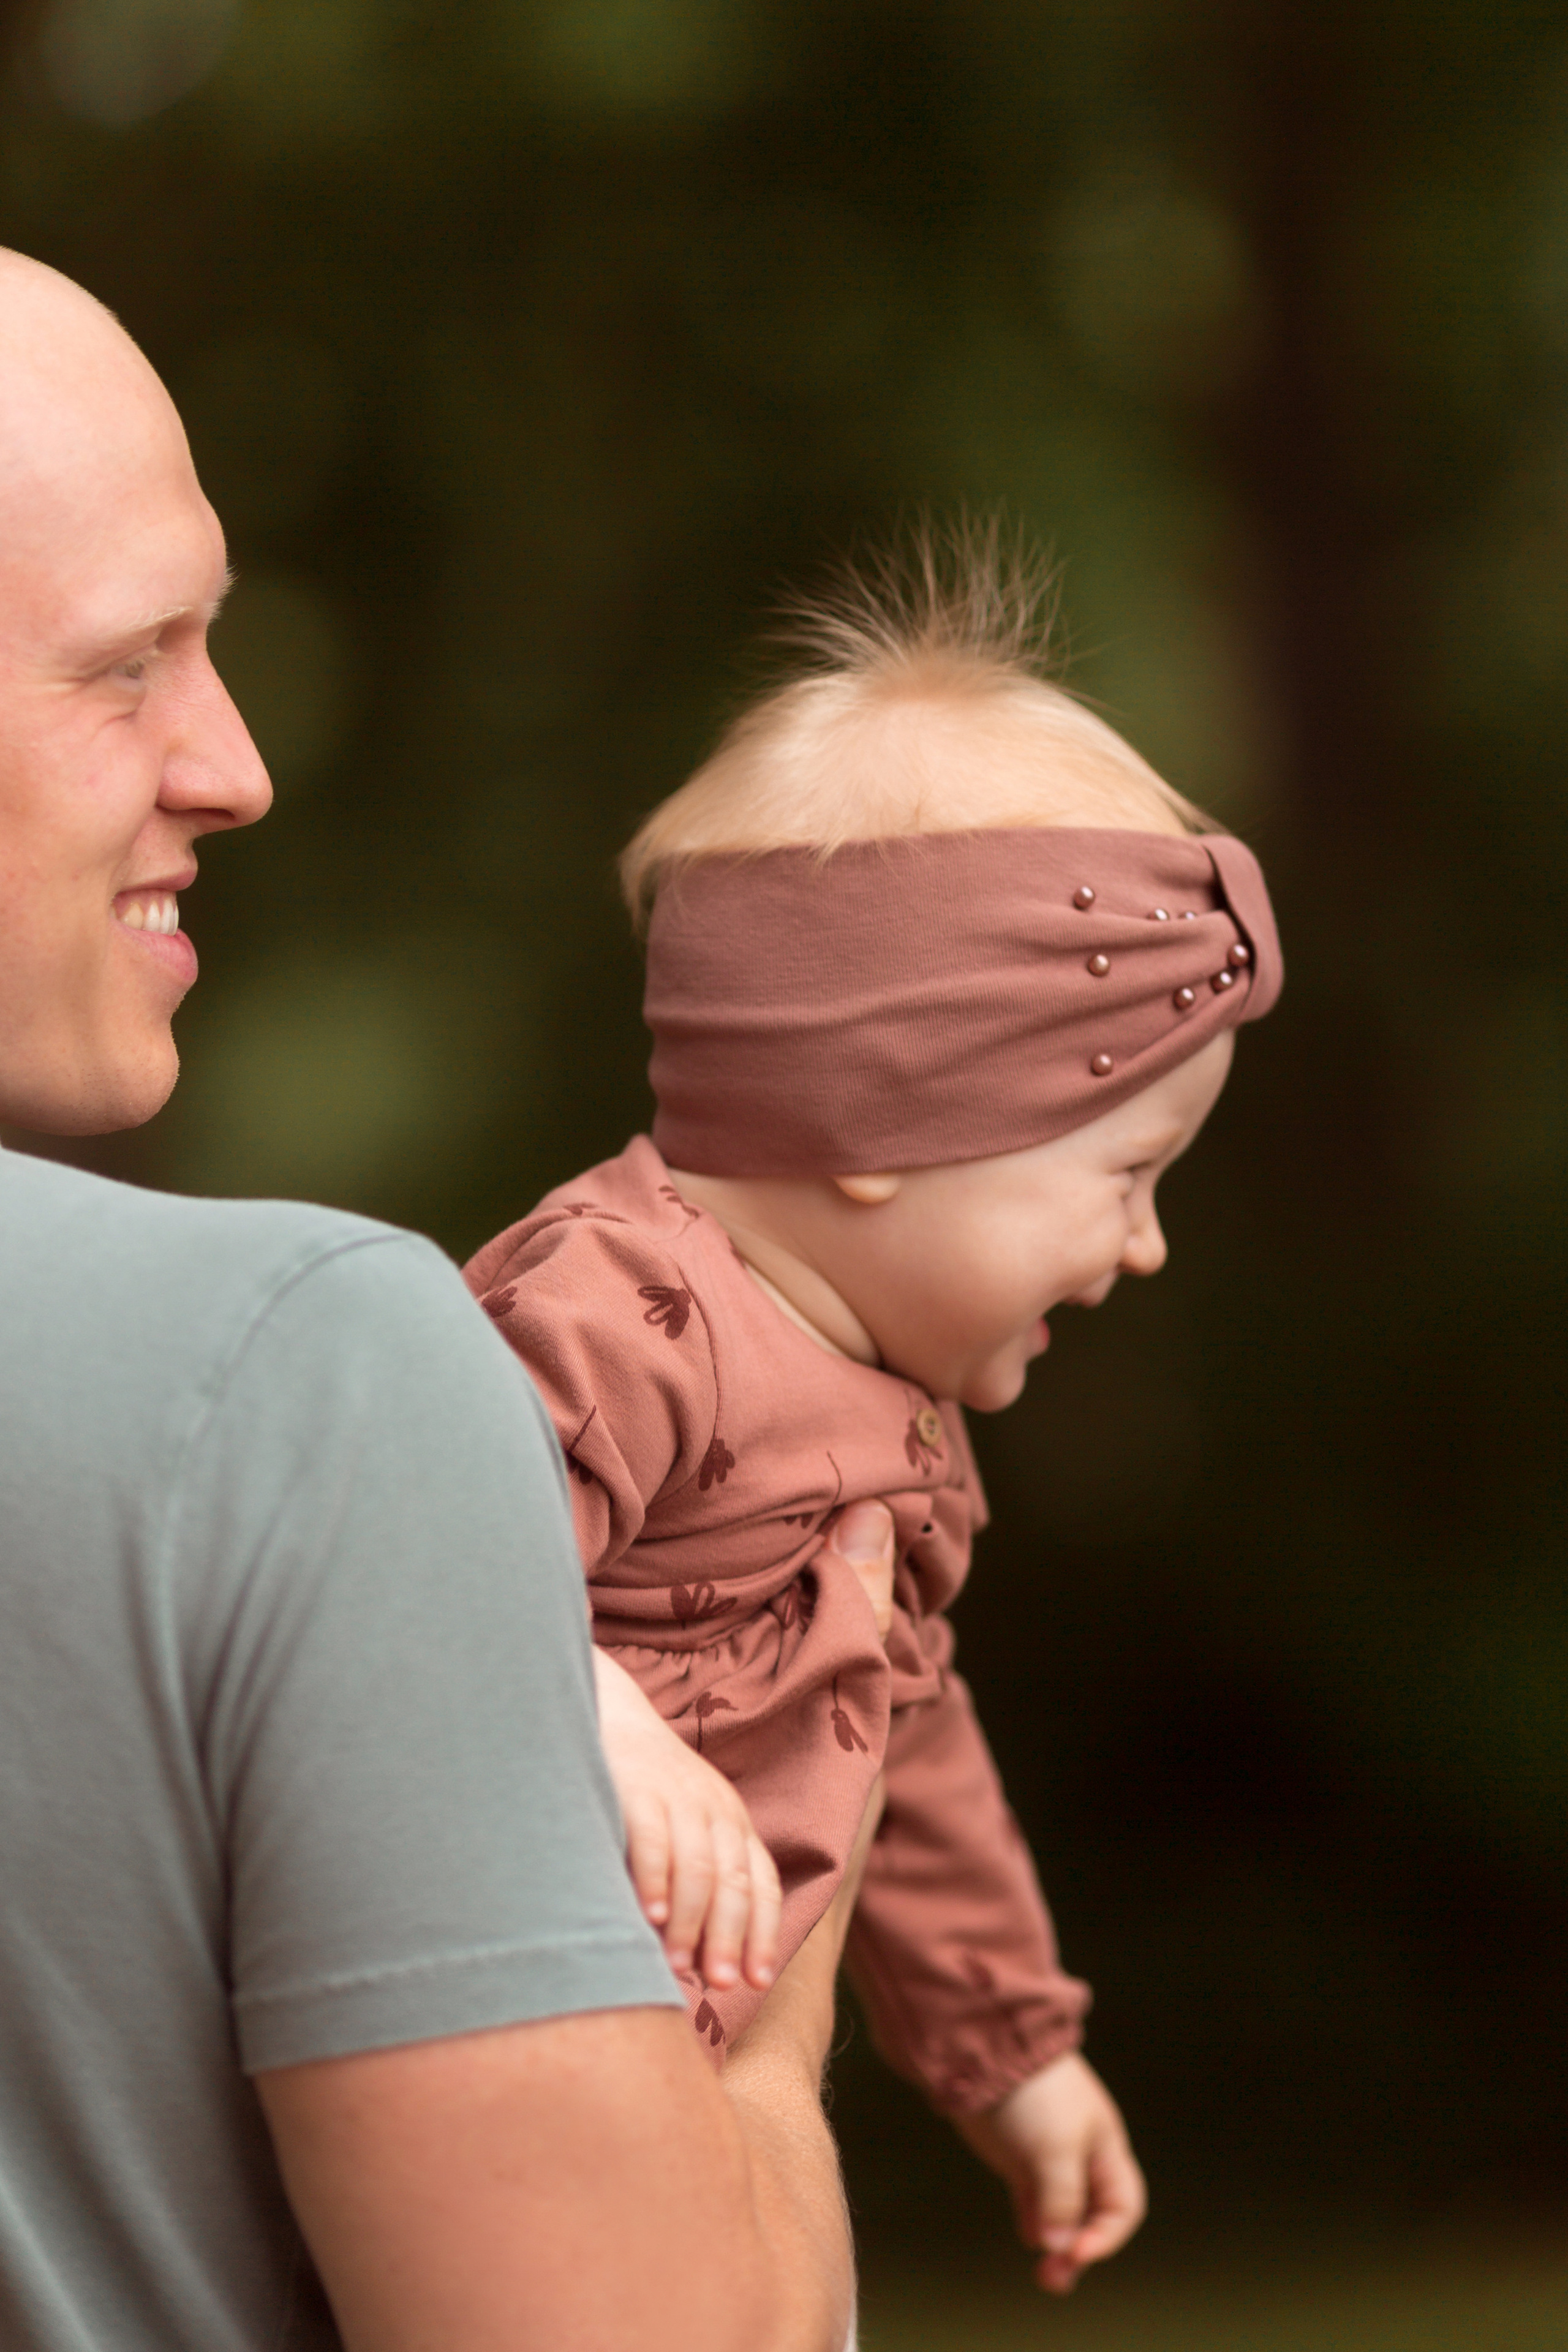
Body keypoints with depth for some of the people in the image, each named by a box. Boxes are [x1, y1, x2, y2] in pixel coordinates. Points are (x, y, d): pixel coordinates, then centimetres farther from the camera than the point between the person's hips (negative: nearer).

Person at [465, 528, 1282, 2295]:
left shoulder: (886, 1408, 17)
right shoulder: (610, 1322, -18)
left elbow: (906, 1749, 31)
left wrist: (1007, 2043, 39)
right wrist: (589, 1731, -45)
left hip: (719, 2090, 9)